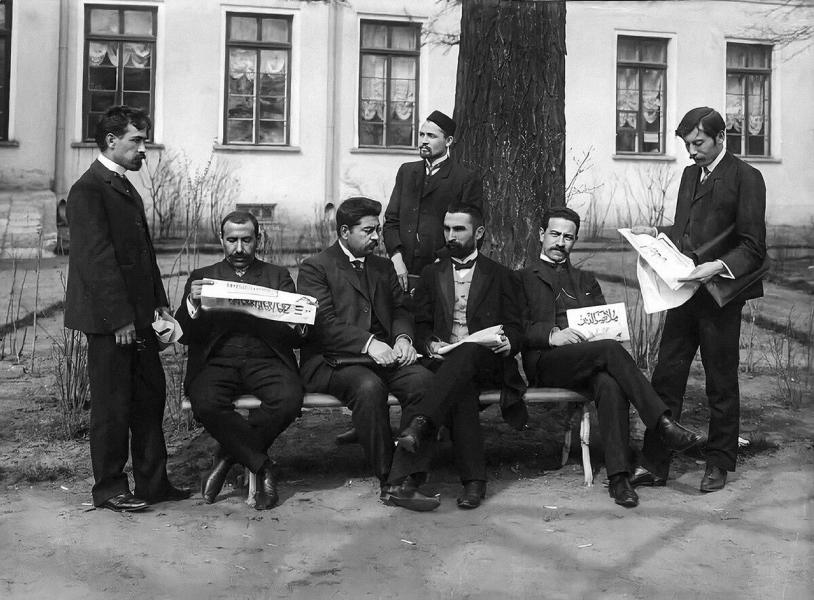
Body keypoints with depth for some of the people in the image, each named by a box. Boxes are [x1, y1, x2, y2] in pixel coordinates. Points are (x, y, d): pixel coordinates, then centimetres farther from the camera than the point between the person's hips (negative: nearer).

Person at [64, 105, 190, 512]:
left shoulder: (126, 188, 17)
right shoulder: (88, 190, -12)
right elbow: (97, 259, -19)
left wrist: (158, 302, 11)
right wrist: (119, 318, -21)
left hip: (137, 316, 9)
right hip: (109, 319, -9)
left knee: (150, 397, 12)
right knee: (113, 404, 1)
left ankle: (152, 482, 21)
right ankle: (109, 489, 13)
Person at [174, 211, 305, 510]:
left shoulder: (278, 276, 18)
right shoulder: (202, 277, 17)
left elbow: (294, 339, 8)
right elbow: (184, 336, 5)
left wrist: (296, 326, -17)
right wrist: (192, 304, -16)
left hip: (266, 361, 0)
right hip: (216, 362, 0)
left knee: (289, 399, -31)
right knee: (206, 403, -33)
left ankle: (229, 455, -8)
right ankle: (263, 466, -14)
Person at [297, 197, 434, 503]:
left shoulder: (383, 267, 24)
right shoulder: (315, 268, 3)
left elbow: (400, 309, 19)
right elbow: (324, 323, -9)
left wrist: (402, 337, -5)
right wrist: (368, 343, -21)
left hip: (384, 356, 5)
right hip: (332, 362, -5)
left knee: (424, 379, -25)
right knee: (369, 386, -37)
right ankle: (388, 477, -27)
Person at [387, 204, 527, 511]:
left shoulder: (500, 276, 17)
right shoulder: (431, 274, 21)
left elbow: (515, 327, 11)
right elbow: (421, 324, 15)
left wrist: (507, 343, -12)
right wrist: (431, 344, -7)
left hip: (488, 362, -1)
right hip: (446, 360, 1)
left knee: (467, 353, -38)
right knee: (461, 390, -35)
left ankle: (419, 422, -55)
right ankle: (473, 480, -40)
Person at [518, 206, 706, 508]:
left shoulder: (586, 281, 31)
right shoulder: (523, 279, 17)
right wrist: (551, 335, -15)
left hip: (590, 357, 3)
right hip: (545, 362, -3)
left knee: (610, 385, -34)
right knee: (610, 349, -33)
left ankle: (619, 477, -40)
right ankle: (663, 424, -36)